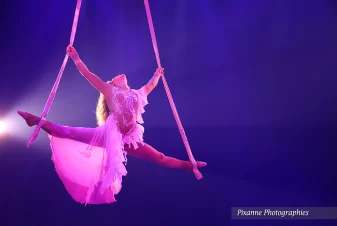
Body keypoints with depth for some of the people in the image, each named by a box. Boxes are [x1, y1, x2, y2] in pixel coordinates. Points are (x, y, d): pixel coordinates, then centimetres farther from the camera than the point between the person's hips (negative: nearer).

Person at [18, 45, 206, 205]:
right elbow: (88, 74, 4)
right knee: (68, 133, -5)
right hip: (110, 135, -3)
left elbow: (150, 86, 39)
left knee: (160, 158, 10)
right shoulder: (109, 91, 7)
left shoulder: (137, 95, 19)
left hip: (129, 139, 4)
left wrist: (157, 74, 52)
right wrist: (75, 57, 4)